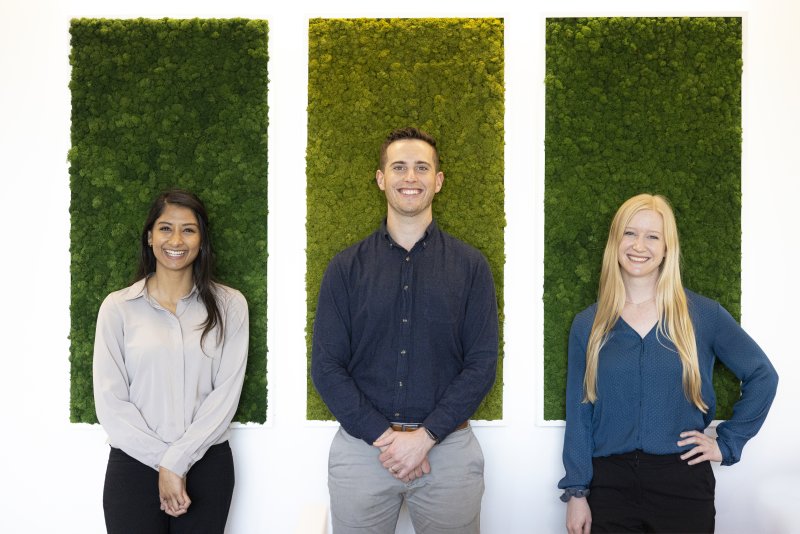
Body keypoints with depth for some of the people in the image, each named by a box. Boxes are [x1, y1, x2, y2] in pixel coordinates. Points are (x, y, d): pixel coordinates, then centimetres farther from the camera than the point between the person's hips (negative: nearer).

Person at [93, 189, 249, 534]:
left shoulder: (228, 305, 0)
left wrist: (177, 461, -11)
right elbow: (110, 400, -4)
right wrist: (161, 461, -10)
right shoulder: (118, 307, -1)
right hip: (134, 465, 0)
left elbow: (227, 392, -5)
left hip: (207, 465, 1)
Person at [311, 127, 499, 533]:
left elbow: (482, 363, -3)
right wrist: (383, 436, -11)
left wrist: (425, 436, -12)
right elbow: (326, 366, -2)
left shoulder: (470, 266, 1)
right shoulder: (346, 268, 2)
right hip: (361, 447, 1)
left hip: (448, 449, 0)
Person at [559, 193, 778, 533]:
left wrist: (727, 443, 2)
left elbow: (762, 376, 7)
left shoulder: (702, 314, 0)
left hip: (683, 483, 0)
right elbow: (578, 413, 2)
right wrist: (576, 492, -1)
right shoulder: (588, 324, 3)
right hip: (610, 484, 1)